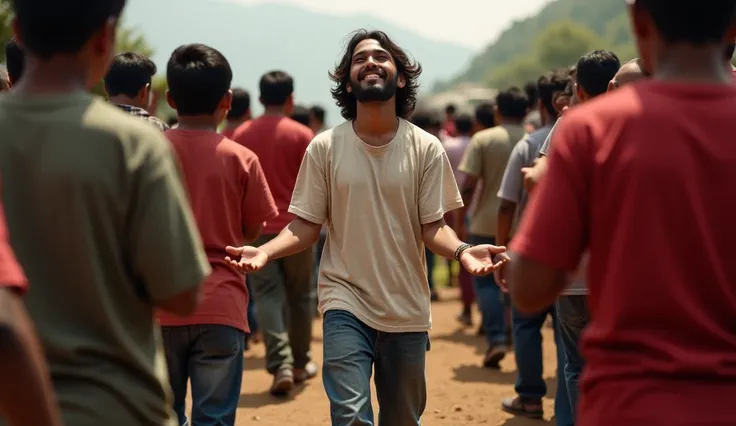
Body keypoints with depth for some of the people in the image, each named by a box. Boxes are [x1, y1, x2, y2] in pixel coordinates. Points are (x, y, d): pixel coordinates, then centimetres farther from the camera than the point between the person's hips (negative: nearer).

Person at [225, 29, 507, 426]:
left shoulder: (426, 148, -3)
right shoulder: (324, 147, -3)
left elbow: (432, 226, -2)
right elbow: (305, 226, -1)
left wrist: (462, 251, -23)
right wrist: (266, 251, -20)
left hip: (407, 309, 2)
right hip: (345, 303, -1)